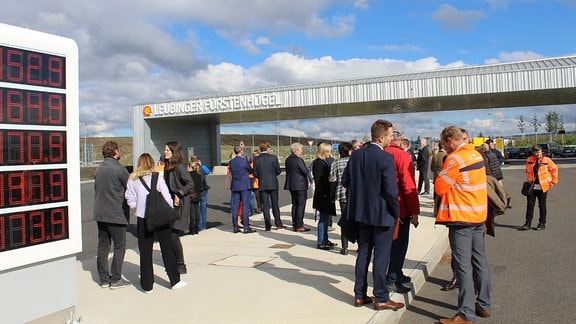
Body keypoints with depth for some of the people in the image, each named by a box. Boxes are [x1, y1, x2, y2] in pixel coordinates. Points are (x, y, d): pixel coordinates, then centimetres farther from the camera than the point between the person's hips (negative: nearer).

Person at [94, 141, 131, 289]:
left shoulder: (99, 169, 9)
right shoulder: (119, 168, -13)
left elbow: (97, 190, 16)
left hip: (100, 214, 7)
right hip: (116, 214, -7)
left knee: (103, 246, 12)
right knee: (119, 246, 3)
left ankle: (104, 278, 18)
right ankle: (115, 279, 6)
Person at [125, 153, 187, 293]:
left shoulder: (132, 180, -1)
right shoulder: (157, 177, -7)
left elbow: (130, 199, -2)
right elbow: (167, 197, -9)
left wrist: (139, 208, 12)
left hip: (142, 219, 2)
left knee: (145, 252, 9)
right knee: (167, 248, 9)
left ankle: (147, 285, 15)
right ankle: (175, 281, 16)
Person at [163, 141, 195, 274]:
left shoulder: (180, 167, -13)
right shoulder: (168, 167, 12)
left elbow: (190, 184, -20)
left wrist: (178, 195, -22)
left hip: (180, 205, -8)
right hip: (170, 204, 8)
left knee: (174, 236, -6)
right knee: (171, 235, 10)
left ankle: (181, 266, 6)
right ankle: (176, 263, 21)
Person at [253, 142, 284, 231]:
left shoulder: (256, 159, -4)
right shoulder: (273, 158, -6)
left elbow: (255, 174, -3)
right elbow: (278, 171, -3)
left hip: (262, 185, 0)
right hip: (273, 184, 0)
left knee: (265, 206, 5)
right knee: (275, 204, 11)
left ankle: (268, 225, 6)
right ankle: (278, 224, 15)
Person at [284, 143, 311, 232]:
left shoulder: (287, 159, 8)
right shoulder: (298, 159, -18)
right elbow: (306, 172, -18)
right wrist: (307, 171, 4)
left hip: (291, 185, 8)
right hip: (300, 185, -8)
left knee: (294, 205, 14)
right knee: (301, 206, -2)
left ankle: (294, 225, 18)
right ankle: (299, 226, -1)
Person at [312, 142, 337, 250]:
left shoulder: (326, 162, 15)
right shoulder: (318, 163, -13)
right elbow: (318, 180, -18)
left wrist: (330, 194, 15)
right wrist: (324, 194, -21)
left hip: (327, 195, 9)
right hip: (323, 196, -9)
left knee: (326, 217, 15)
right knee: (323, 218, -4)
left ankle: (325, 240, 26)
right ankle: (320, 242, 4)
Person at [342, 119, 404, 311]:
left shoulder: (356, 155, 0)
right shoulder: (386, 158, -18)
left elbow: (345, 181, 6)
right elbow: (391, 190, -19)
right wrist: (397, 212, -5)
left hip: (361, 212, 6)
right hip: (382, 214, -6)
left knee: (363, 254, 15)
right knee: (381, 256, 5)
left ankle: (360, 295, 24)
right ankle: (381, 298, 17)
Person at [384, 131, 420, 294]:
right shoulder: (402, 156, -15)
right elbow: (409, 186, -18)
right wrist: (415, 211, -11)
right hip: (400, 208, -7)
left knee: (392, 243, 18)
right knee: (399, 244, 3)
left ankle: (397, 274, 32)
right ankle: (392, 280, 6)